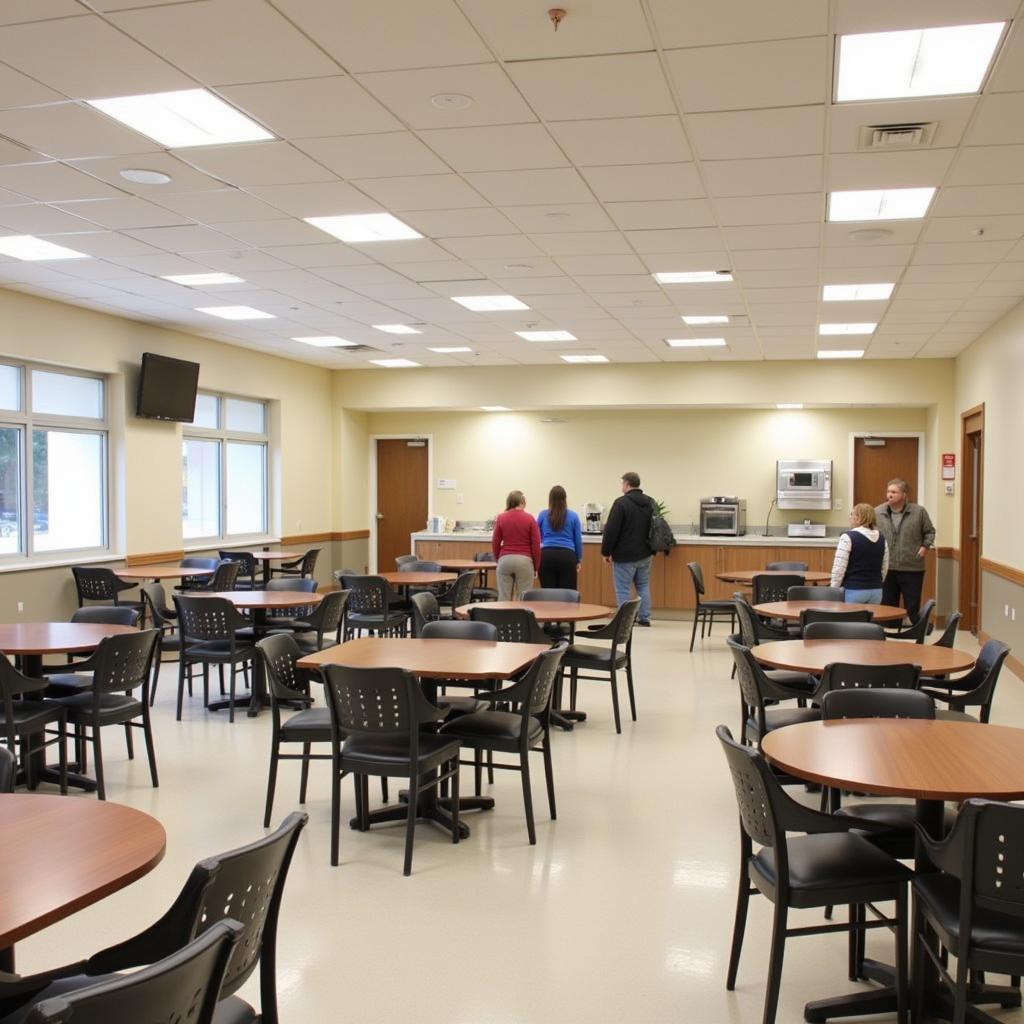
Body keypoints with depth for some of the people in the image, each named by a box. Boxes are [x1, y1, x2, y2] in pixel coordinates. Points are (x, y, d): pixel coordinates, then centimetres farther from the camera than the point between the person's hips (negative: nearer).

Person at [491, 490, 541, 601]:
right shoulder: (529, 518, -2)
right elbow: (536, 545, -3)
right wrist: (536, 566, 8)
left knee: (504, 598, 5)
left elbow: (495, 543, 4)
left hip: (505, 560, 2)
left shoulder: (501, 518, 3)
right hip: (524, 560, -2)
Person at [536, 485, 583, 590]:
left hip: (547, 556, 1)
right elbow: (578, 540, 8)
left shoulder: (543, 515, 7)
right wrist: (579, 560, 18)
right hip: (567, 556, -1)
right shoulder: (573, 516, 6)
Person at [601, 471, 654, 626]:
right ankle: (645, 618, 17)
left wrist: (606, 552, -7)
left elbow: (611, 530, -17)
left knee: (623, 589, 0)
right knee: (643, 586, 16)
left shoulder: (621, 502, -16)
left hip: (624, 555, -7)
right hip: (644, 554, 7)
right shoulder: (650, 503, 7)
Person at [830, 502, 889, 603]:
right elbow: (884, 569, 15)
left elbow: (839, 568, -13)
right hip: (876, 591, 6)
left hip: (853, 591, -6)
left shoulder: (848, 537, -12)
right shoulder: (881, 539, 8)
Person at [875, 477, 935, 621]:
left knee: (913, 608, 4)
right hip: (886, 569, 2)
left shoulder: (919, 512, -2)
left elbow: (930, 532, 10)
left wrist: (925, 546, -3)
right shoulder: (877, 512, 2)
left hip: (912, 569, -2)